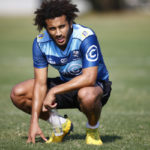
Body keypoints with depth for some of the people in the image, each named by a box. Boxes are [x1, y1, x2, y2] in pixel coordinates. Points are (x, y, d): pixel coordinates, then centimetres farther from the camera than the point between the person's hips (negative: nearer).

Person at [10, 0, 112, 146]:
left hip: (97, 85, -5)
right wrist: (34, 121, -21)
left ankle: (93, 129, -7)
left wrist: (54, 91, -34)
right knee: (18, 94, -9)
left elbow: (89, 78, -36)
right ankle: (61, 125, 9)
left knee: (87, 95, -43)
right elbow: (40, 83, -13)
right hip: (66, 83, 5)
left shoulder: (86, 37, -29)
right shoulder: (40, 42, -14)